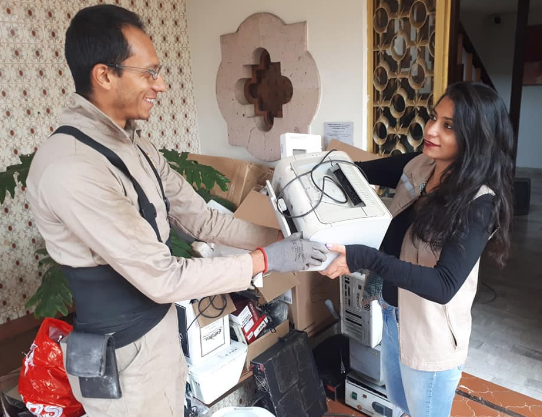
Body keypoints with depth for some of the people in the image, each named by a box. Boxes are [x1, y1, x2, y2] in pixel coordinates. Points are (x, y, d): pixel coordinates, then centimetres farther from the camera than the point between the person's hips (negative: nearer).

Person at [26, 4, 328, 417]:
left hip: (162, 327, 8)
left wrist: (280, 240, -5)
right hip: (124, 353, -8)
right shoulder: (71, 167, -28)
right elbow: (161, 278, -27)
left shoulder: (136, 146, 2)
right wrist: (265, 259, -20)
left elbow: (200, 218, 2)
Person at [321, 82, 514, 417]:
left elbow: (444, 285, -33)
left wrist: (363, 258, -43)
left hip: (431, 335, -6)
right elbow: (363, 170, 6)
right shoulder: (418, 166, -6)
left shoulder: (478, 203, -25)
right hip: (394, 314, 7)